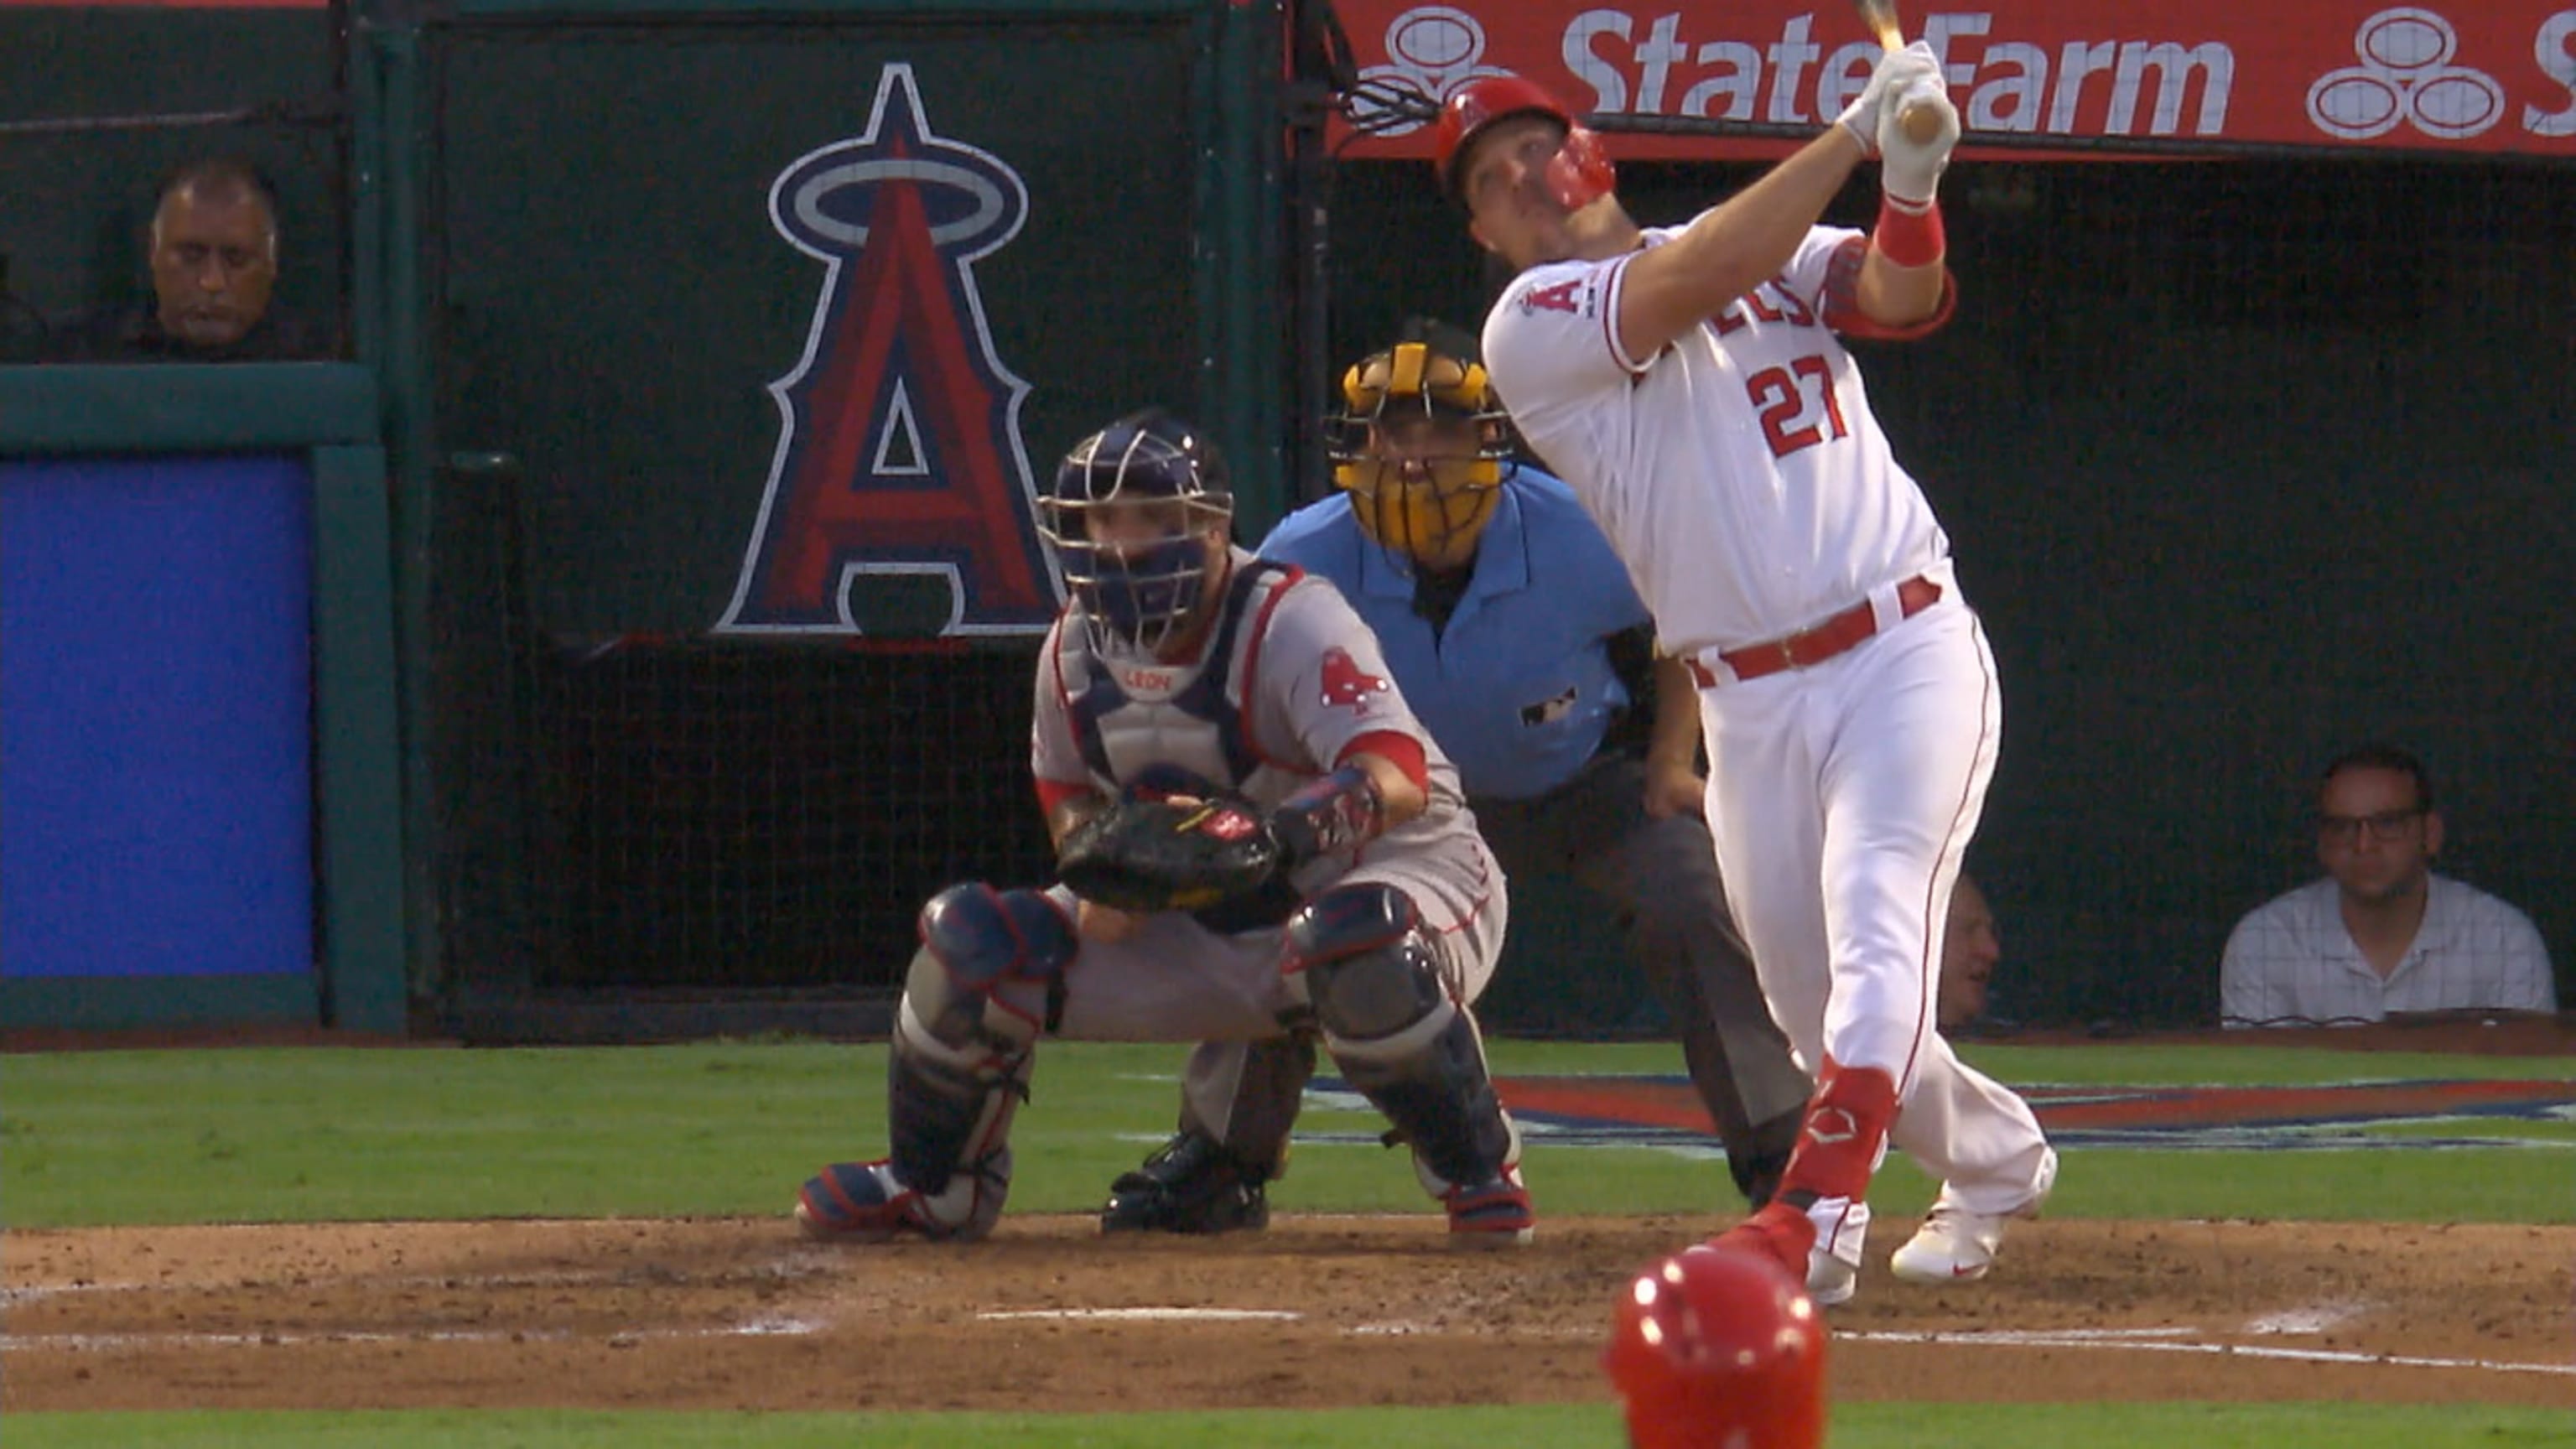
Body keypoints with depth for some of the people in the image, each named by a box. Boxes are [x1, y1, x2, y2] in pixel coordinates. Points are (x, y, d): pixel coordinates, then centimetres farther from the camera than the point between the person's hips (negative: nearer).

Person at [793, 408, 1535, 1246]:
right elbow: (1068, 795, 13)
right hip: (1212, 920, 6)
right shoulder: (1076, 649, -3)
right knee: (971, 937, -5)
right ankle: (933, 1184, 18)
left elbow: (1397, 780, -39)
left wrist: (1266, 830, -57)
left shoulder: (1291, 621, -24)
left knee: (1352, 947, -44)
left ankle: (1480, 1175, -21)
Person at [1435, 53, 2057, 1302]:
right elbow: (1707, 274, -16)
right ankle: (1993, 1164, 33)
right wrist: (1853, 135, -18)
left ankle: (1814, 1214, -34)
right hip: (1751, 708, 1)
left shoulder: (1781, 249, 10)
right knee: (1811, 1004, 7)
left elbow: (1899, 296, -8)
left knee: (1876, 927, -21)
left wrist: (1910, 183, -29)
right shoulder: (1531, 328, -1)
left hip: (1911, 650, -1)